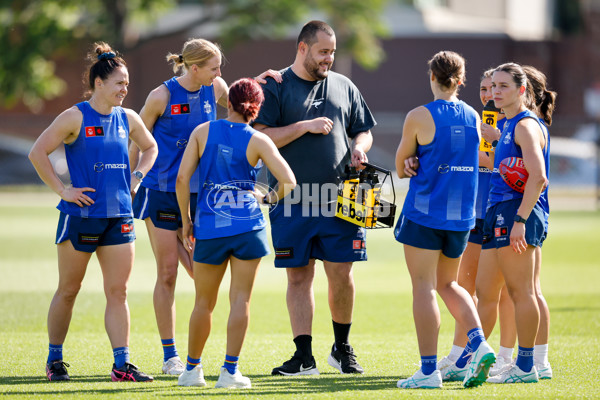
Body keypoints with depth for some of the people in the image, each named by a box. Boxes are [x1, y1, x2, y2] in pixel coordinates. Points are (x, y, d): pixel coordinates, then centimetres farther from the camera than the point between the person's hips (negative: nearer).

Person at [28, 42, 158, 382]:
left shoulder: (128, 119, 8)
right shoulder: (76, 118, -8)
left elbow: (151, 147, 27)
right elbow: (37, 153, -10)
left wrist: (136, 177, 12)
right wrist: (62, 190, -12)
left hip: (118, 216, 4)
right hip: (81, 215, -4)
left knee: (118, 291, -1)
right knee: (68, 290, 6)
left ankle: (122, 363, -2)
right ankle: (55, 360, 19)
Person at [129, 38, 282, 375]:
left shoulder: (214, 89, 2)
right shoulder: (162, 97, -10)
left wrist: (257, 83, 4)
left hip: (199, 193, 4)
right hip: (162, 192, -4)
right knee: (168, 274, -1)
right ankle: (170, 356, 6)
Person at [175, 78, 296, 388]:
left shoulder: (202, 132, 2)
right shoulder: (257, 141, -2)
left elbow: (182, 178, -3)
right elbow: (289, 183, -8)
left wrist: (186, 221, 6)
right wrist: (267, 198, 12)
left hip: (209, 226, 2)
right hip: (247, 227, -2)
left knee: (204, 302, 13)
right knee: (240, 299, 2)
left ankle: (192, 369, 20)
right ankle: (230, 371, -2)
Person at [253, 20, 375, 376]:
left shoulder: (343, 86, 14)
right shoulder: (275, 87, 3)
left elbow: (364, 130, 21)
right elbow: (262, 138, -6)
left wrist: (359, 147, -1)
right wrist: (306, 126, -13)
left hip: (339, 197, 2)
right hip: (293, 199, -2)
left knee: (342, 274, 1)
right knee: (299, 276, 0)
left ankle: (343, 349, 19)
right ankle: (304, 357, 4)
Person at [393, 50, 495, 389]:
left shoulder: (419, 117, -9)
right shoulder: (472, 117, 6)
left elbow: (401, 168, 2)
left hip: (424, 215, -5)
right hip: (461, 216, 5)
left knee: (424, 287, -1)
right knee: (448, 284, 19)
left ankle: (429, 370, -3)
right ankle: (479, 343, -1)